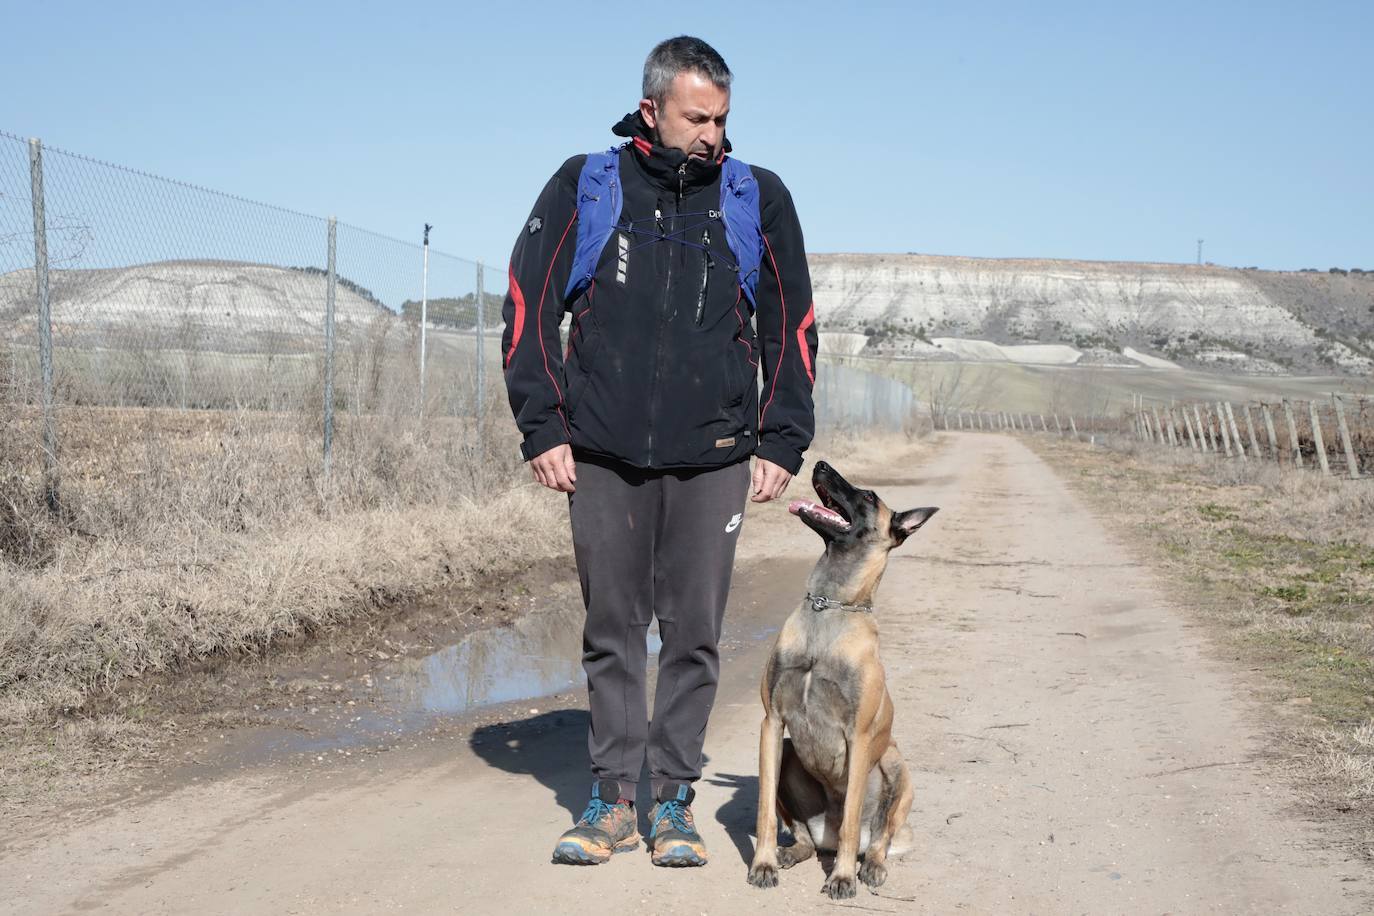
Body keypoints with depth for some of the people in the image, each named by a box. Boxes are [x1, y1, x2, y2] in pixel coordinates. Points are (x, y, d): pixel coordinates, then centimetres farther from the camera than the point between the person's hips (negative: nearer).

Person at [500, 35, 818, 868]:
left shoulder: (758, 198, 5)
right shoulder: (584, 188, 3)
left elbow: (791, 327, 10)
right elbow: (530, 308, 5)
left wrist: (782, 444, 4)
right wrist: (543, 429, -1)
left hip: (713, 456, 0)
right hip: (603, 454, 0)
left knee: (694, 632, 3)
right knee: (611, 629, 6)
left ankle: (675, 799, 15)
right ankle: (614, 797, 17)